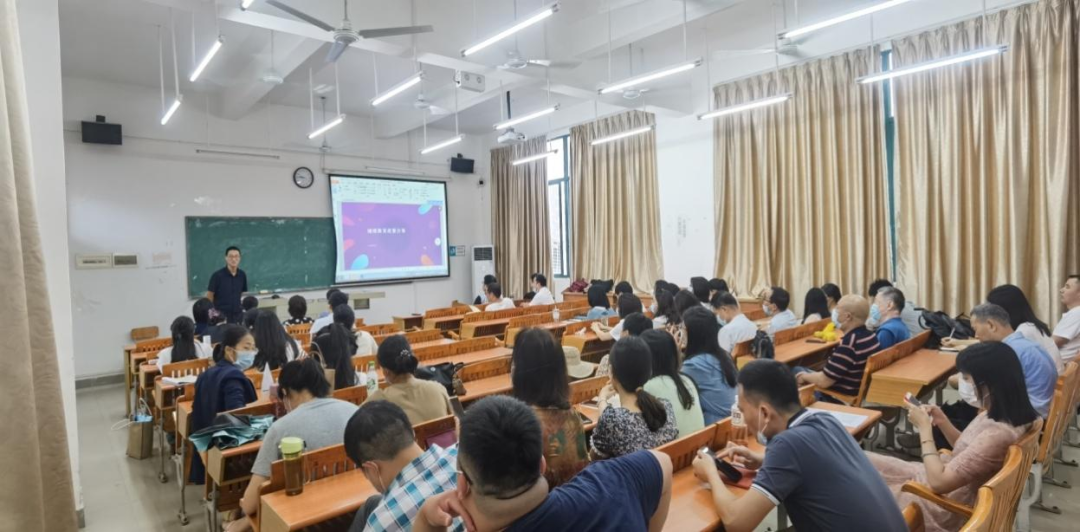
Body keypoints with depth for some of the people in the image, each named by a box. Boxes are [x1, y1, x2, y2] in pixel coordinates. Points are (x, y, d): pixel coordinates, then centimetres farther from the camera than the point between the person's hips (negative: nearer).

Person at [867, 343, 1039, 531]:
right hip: (953, 481, 9)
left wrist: (924, 427, -19)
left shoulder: (997, 434, -33)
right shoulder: (1002, 414, -4)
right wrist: (943, 422, -2)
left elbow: (938, 481, -27)